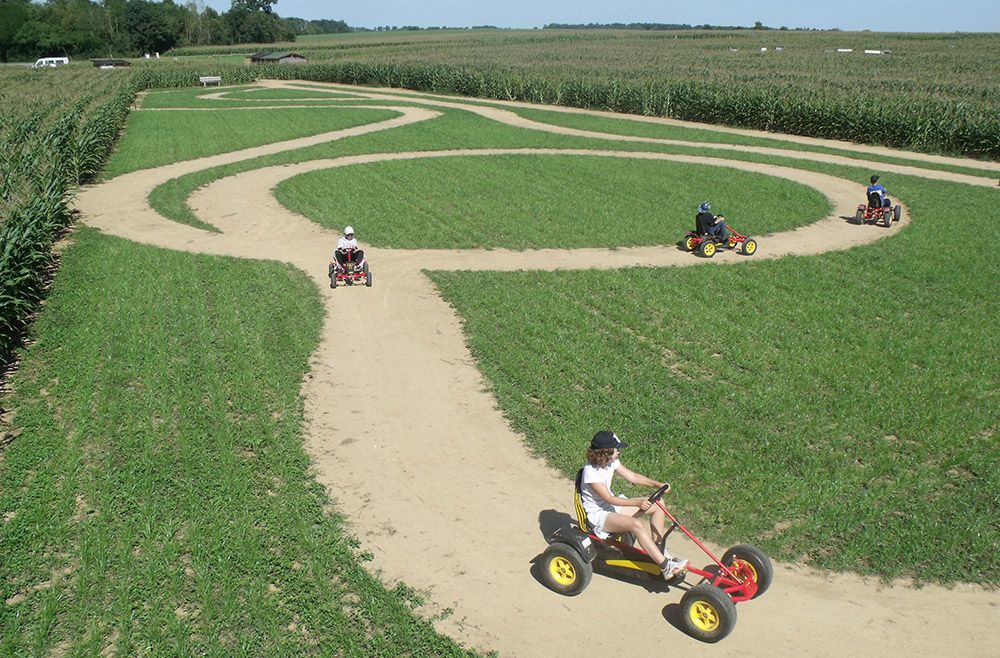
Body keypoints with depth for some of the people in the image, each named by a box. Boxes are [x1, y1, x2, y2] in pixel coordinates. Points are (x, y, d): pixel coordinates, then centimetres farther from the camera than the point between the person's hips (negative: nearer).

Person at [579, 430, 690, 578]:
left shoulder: (611, 462, -2)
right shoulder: (591, 472, -26)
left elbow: (632, 477, 5)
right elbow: (609, 499, -26)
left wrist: (657, 484, -7)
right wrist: (638, 502, -29)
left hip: (611, 506, 9)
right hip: (597, 515, -9)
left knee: (658, 505, 1)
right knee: (636, 524, -34)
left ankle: (659, 549, 3)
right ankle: (666, 566, -30)